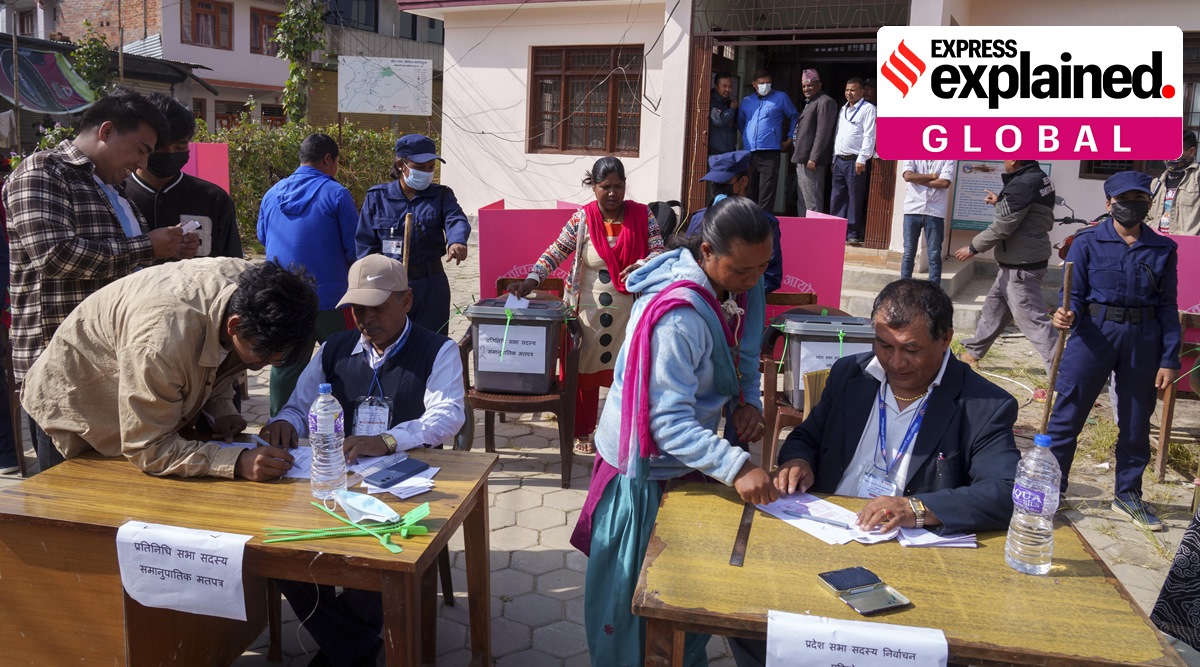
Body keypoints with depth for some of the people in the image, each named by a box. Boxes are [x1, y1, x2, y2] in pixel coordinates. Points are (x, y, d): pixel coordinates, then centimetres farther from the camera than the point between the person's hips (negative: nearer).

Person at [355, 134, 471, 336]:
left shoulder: (441, 195, 4)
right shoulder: (377, 197, 3)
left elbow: (456, 219, -16)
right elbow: (365, 243, 4)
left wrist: (456, 241, -40)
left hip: (431, 285, 0)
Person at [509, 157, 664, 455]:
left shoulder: (642, 215, -1)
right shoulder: (582, 219, -3)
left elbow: (658, 251, -5)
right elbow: (556, 252, -4)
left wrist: (641, 266, -27)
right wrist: (531, 280, -17)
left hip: (630, 311, 1)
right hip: (589, 310, 0)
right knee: (585, 370, 6)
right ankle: (582, 433, 22)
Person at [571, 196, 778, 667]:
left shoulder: (742, 284, -7)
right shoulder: (678, 316, -32)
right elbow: (670, 421, -32)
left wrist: (748, 401, -11)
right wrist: (736, 467, -41)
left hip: (693, 453, 8)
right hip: (649, 465, -8)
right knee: (634, 589, 11)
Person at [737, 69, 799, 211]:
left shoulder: (781, 98, 6)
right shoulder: (746, 101, 16)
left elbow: (795, 118, 13)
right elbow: (740, 122, 31)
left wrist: (789, 139, 8)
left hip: (769, 153, -4)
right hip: (748, 153, 4)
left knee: (766, 195, -10)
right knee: (750, 193, 10)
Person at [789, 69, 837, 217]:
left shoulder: (825, 102, -8)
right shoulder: (809, 103, 22)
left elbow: (823, 133, -17)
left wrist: (813, 158, -21)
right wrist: (799, 157, 17)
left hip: (811, 160, -10)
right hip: (802, 159, 10)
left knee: (812, 201, -10)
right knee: (802, 200, 14)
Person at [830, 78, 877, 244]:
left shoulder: (868, 109, -3)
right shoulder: (843, 110, 20)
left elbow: (869, 136, -11)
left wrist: (862, 159, -18)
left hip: (855, 161, -7)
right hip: (839, 160, 7)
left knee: (855, 199, -4)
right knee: (837, 198, 7)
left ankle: (852, 234, 1)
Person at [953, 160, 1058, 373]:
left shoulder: (1021, 185, -22)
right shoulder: (1040, 179, 7)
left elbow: (1001, 228, -19)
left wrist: (972, 248, -7)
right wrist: (1000, 202, 20)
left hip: (1021, 267, -10)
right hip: (1015, 264, 10)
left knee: (1034, 321, -8)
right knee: (993, 308, 21)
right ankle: (973, 353, 34)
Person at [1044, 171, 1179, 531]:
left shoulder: (1163, 249, 6)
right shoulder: (1087, 242, -1)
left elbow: (1168, 306, 7)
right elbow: (1075, 295, -2)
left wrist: (1170, 359, 2)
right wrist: (1068, 315, -26)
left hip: (1143, 339, 3)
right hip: (1094, 331, -3)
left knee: (1136, 422, 12)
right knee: (1068, 414, -1)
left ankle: (1127, 495, 28)